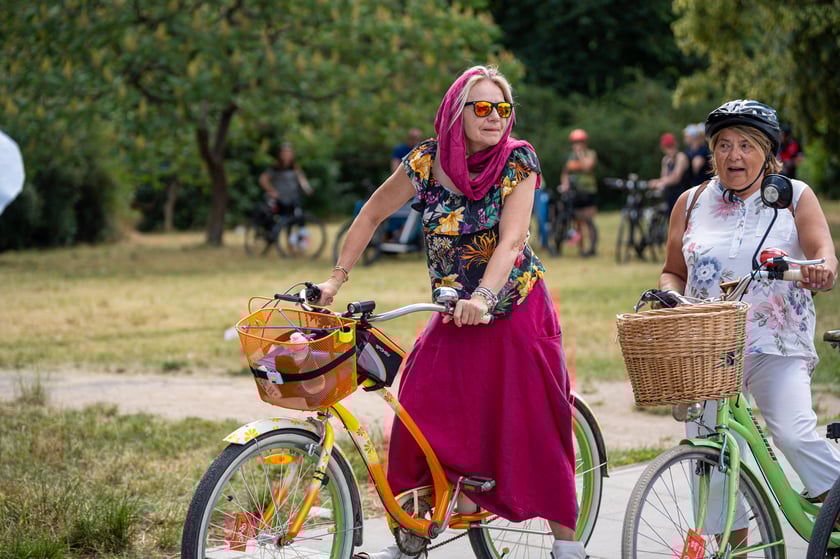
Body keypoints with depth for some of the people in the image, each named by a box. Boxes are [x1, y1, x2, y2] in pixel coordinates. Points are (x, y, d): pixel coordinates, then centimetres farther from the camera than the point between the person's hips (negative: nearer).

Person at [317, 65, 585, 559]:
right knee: (422, 419, -3)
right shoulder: (426, 162, -6)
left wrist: (482, 296, -37)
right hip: (453, 316, 3)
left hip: (516, 310, -2)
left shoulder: (518, 160, -12)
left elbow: (511, 238, -22)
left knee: (535, 425, -4)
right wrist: (337, 279, 3)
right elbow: (372, 216, 7)